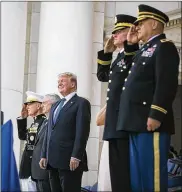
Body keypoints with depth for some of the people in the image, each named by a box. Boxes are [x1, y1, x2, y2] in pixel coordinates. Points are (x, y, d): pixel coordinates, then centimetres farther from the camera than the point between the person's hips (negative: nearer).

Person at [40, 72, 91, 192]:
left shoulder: (81, 103, -2)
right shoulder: (55, 106, 24)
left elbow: (82, 132, -11)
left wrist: (76, 156, -19)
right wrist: (44, 155, 14)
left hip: (70, 160, -8)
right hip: (53, 160, 8)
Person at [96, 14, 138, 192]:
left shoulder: (135, 54, -7)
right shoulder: (119, 57, 20)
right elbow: (102, 76, 30)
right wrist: (106, 52, 20)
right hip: (115, 123, 10)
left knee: (126, 171, -8)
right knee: (117, 171, 11)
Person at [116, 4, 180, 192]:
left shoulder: (164, 47, -5)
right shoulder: (145, 49, 25)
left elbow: (166, 83, -17)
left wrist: (156, 115, -24)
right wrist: (130, 44, 22)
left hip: (150, 122, -10)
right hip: (137, 123, 10)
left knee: (151, 175, -9)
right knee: (136, 176, 12)